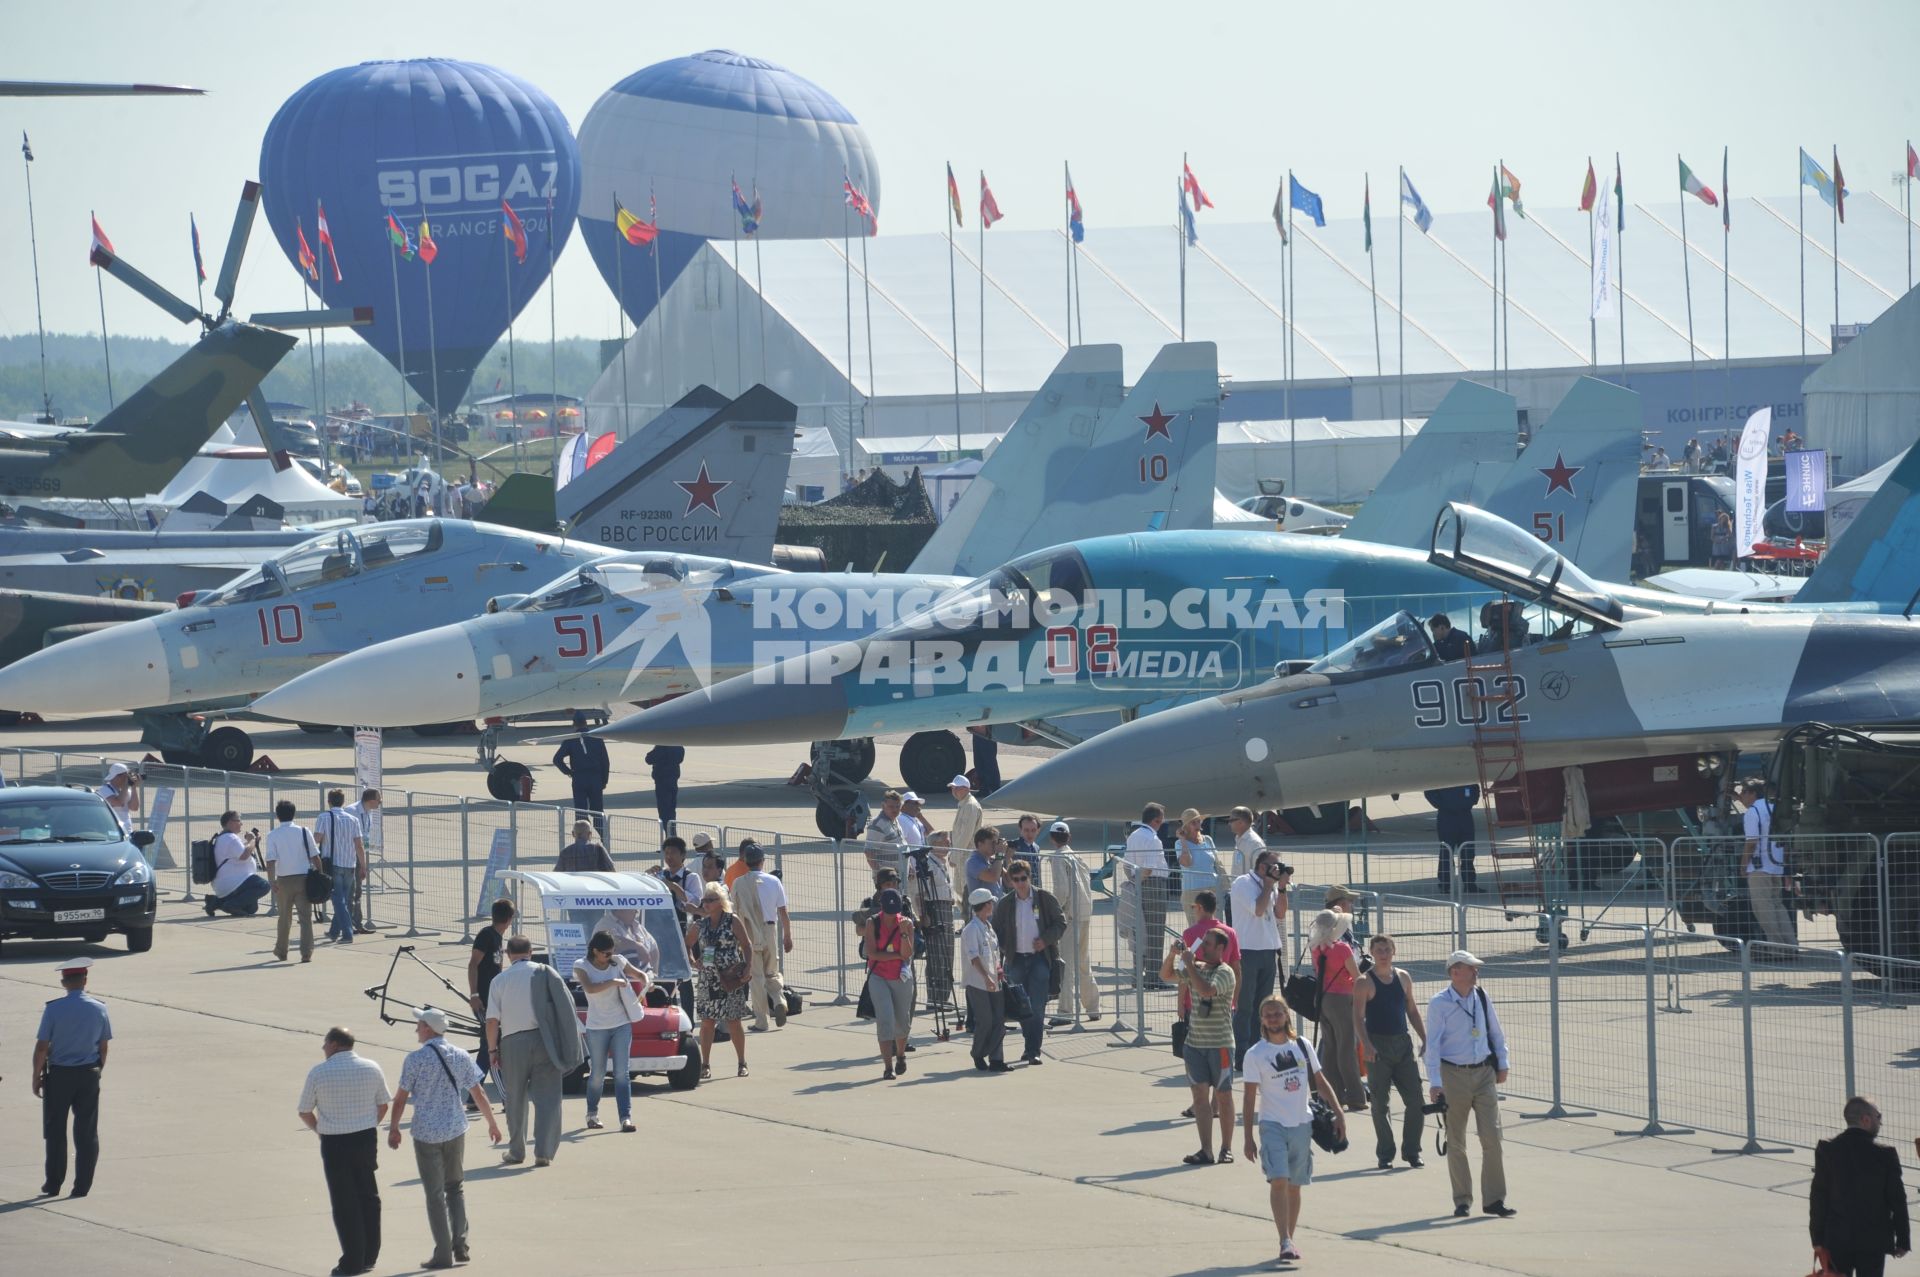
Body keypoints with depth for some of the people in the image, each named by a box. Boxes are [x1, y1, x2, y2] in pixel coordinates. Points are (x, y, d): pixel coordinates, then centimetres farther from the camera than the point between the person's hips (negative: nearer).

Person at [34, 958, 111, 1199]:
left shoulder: (54, 1009, -12)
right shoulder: (99, 1009, -2)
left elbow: (41, 1047, -10)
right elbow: (103, 1047, 4)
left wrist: (37, 1077, 0)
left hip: (59, 1075, -2)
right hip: (89, 1075, 2)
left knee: (55, 1131, 9)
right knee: (87, 1132, 7)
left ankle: (53, 1183, 14)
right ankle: (83, 1185, 7)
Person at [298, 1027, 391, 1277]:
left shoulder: (318, 1073, -10)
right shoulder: (371, 1068, 1)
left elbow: (305, 1112, -3)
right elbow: (383, 1105, 10)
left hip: (334, 1143, -4)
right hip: (367, 1138, 4)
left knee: (344, 1202, 4)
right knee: (367, 1196, 18)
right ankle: (369, 1256, 24)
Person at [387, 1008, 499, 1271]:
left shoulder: (415, 1059, -11)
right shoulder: (461, 1057, 1)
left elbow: (401, 1098, -7)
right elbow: (479, 1095, 7)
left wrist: (393, 1128, 6)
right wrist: (492, 1123, 20)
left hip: (426, 1134, -4)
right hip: (456, 1130, 4)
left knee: (435, 1194, 4)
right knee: (455, 1188, 19)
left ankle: (443, 1254, 4)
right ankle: (460, 1246, 12)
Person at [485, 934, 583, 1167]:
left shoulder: (500, 981, 2)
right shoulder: (546, 974, 2)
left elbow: (492, 1020, -3)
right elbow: (567, 1005, -2)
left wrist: (493, 1050, 6)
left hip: (513, 1043, 0)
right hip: (544, 1041, 0)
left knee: (515, 1100, 13)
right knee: (547, 1097, 3)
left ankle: (516, 1152, 20)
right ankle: (544, 1152, -3)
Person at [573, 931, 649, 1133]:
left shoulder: (617, 962, 3)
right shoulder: (582, 966, -6)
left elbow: (641, 975, 11)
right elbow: (589, 988, -23)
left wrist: (645, 986, -10)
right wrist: (613, 982, -24)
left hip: (622, 1025, 2)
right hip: (597, 1027, -2)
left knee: (622, 1073, -5)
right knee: (597, 1073, 6)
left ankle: (626, 1117, -9)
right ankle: (592, 1114, 26)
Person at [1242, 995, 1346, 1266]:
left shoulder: (1302, 1046, 5)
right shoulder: (1255, 1055, -5)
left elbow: (1320, 1081, 13)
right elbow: (1250, 1097, -4)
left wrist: (1338, 1113, 7)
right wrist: (1248, 1138, -6)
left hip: (1302, 1124, 4)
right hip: (1273, 1125, -4)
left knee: (1294, 1185, 10)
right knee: (1279, 1181, -17)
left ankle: (1290, 1240, 21)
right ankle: (1285, 1243, -23)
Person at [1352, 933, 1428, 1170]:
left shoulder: (1403, 978, 11)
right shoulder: (1364, 983, -4)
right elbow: (1358, 1017, -11)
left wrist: (1425, 1039, 8)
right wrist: (1366, 1044, -25)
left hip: (1403, 1044, 4)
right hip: (1378, 1047, -4)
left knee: (1415, 1101, 1)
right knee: (1380, 1104, 0)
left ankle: (1411, 1151, 12)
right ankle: (1385, 1155, 8)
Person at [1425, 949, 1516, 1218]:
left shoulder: (1482, 997, 5)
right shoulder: (1439, 1004, -9)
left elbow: (1496, 1032, 18)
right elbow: (1432, 1044, -11)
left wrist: (1502, 1063, 17)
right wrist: (1434, 1082, -17)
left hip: (1484, 1073, 3)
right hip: (1454, 1075, -3)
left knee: (1492, 1137, -4)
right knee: (1456, 1142, 5)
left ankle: (1494, 1200, 2)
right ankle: (1462, 1200, 15)